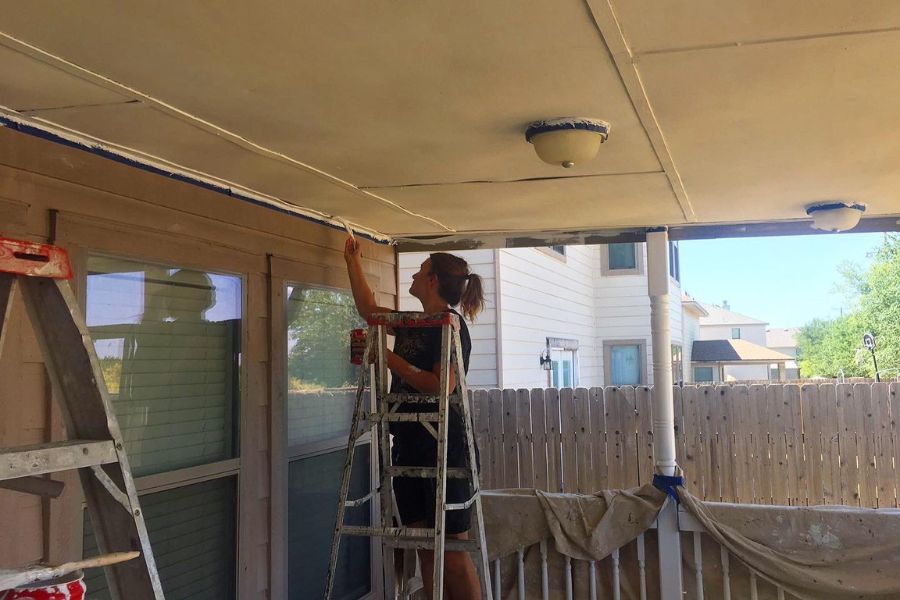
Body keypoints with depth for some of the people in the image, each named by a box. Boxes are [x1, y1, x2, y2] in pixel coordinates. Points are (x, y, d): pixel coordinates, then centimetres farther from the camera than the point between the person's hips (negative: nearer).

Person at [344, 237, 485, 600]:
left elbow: (443, 385, -22)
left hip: (443, 447, -8)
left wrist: (392, 360, -14)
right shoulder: (412, 324, 13)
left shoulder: (452, 325, -10)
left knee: (452, 551, -2)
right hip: (408, 445, 8)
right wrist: (352, 260, 33)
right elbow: (368, 308, 29)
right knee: (425, 550, 11)